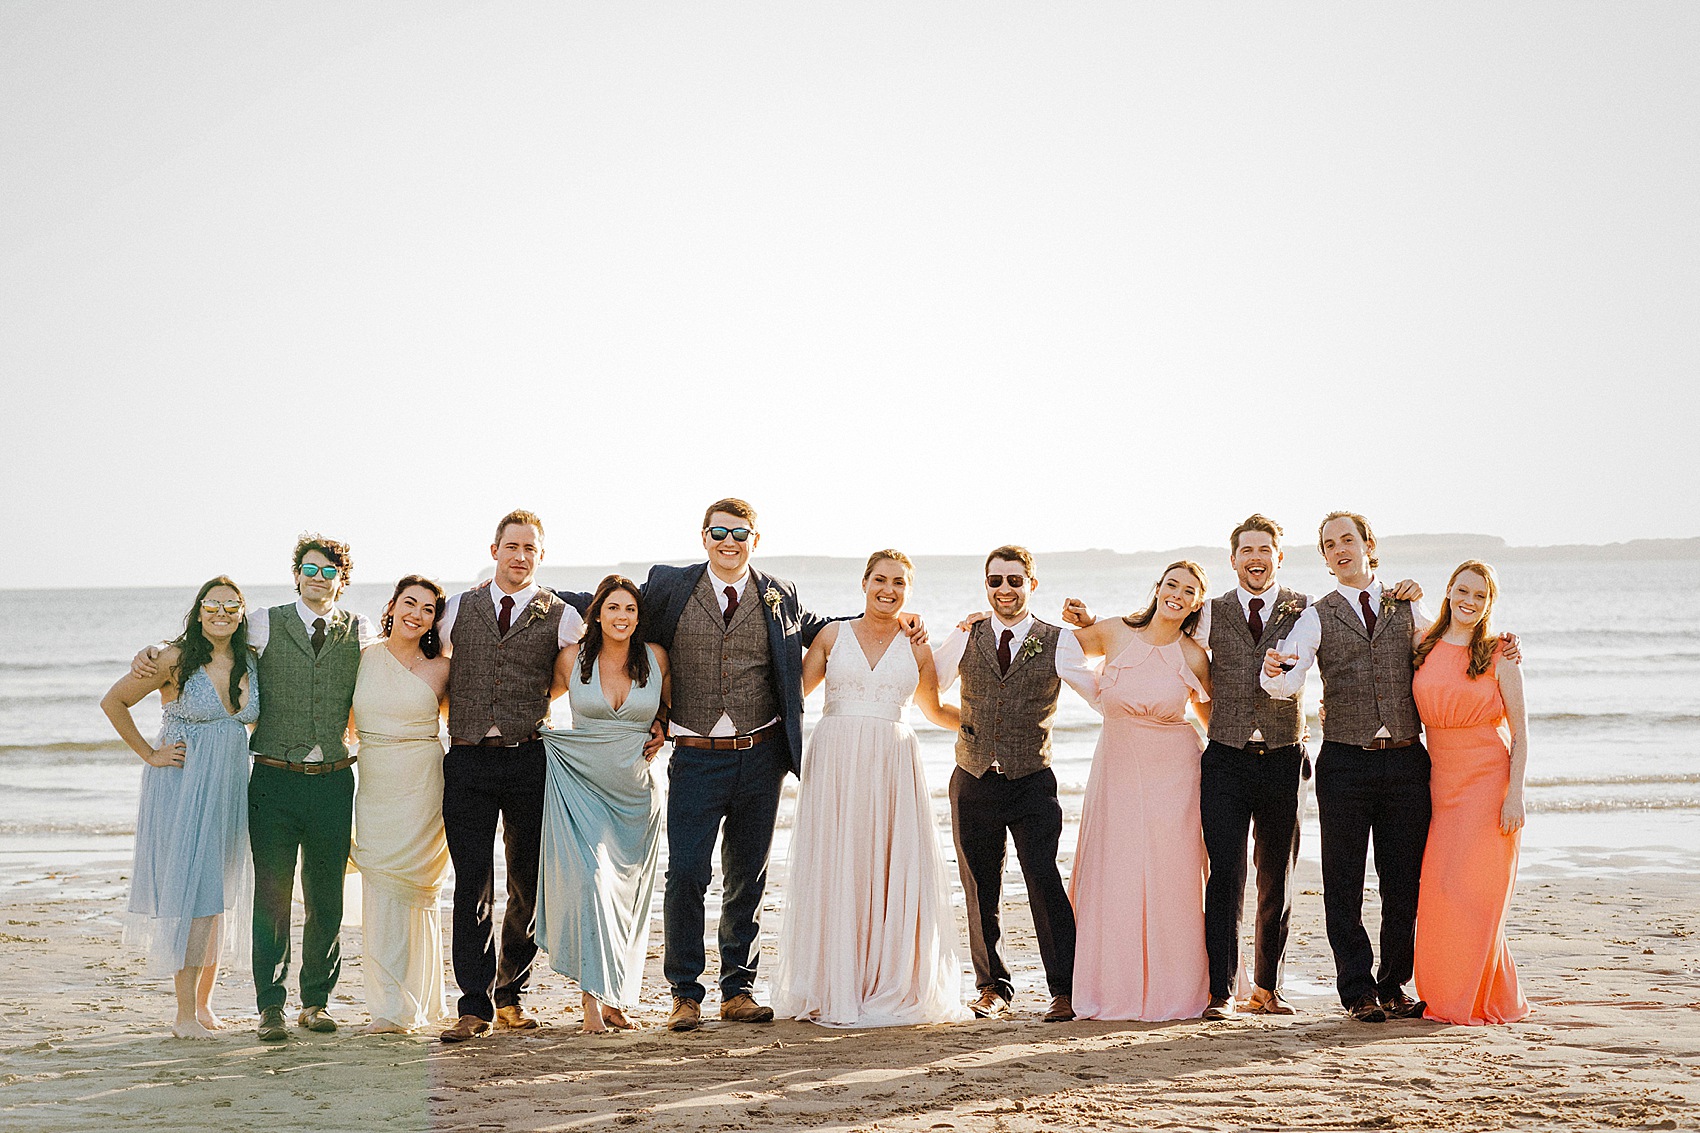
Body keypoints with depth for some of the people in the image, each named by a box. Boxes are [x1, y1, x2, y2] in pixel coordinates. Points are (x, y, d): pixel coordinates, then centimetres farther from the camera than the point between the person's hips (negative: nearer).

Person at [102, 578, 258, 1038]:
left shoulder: (250, 664, 6)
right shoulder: (176, 660, -9)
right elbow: (113, 702, -3)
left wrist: (237, 753, 10)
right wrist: (149, 754, -3)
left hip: (228, 790, 5)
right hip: (181, 788, -5)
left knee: (218, 899, 10)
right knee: (190, 896, -10)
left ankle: (204, 1001, 22)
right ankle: (185, 1014, -7)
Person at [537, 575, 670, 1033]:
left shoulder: (656, 659, 1)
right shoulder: (572, 659, -1)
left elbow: (667, 710, 18)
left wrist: (658, 737, 2)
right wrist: (536, 737, 4)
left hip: (635, 790, 2)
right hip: (580, 784, -2)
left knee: (628, 896, 5)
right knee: (591, 878, -18)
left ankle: (617, 998, 15)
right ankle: (593, 998, -17)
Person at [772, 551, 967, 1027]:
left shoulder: (916, 649, 11)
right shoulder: (833, 635, 7)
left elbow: (934, 711, 24)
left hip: (893, 765, 1)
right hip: (836, 760, -1)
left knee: (894, 875, -1)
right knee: (835, 873, -2)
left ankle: (893, 990, 8)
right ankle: (835, 991, 4)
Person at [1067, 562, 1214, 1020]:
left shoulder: (1194, 657, -2)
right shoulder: (1114, 633, -2)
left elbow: (1212, 717, 12)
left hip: (1172, 773, -1)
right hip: (1117, 768, 1)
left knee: (1171, 879, -1)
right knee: (1113, 878, 1)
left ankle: (1172, 990, 12)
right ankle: (1113, 988, 13)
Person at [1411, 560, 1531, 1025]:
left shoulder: (1498, 654, -3)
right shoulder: (1422, 649, 8)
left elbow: (1520, 730, -4)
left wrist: (1515, 794, -12)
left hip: (1489, 778, -4)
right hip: (1441, 781, 4)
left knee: (1473, 890, -7)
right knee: (1439, 891, 1)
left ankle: (1483, 1000, 4)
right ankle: (1445, 996, 12)